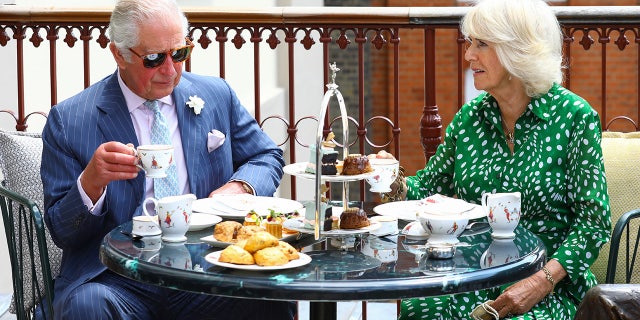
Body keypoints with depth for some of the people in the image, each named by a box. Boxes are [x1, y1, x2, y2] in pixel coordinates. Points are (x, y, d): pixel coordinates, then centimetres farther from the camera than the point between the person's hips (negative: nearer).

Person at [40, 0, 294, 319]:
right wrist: (90, 182, -20)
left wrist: (240, 186, -2)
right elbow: (62, 232, 2)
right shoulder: (69, 120, 2)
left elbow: (267, 157, 22)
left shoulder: (216, 96, 11)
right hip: (118, 278, -1)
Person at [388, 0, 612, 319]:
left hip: (550, 289, -4)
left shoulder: (574, 116, -6)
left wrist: (543, 280, -20)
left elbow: (593, 222, -8)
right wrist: (396, 183, -7)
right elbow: (429, 187, 16)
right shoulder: (470, 117, 9)